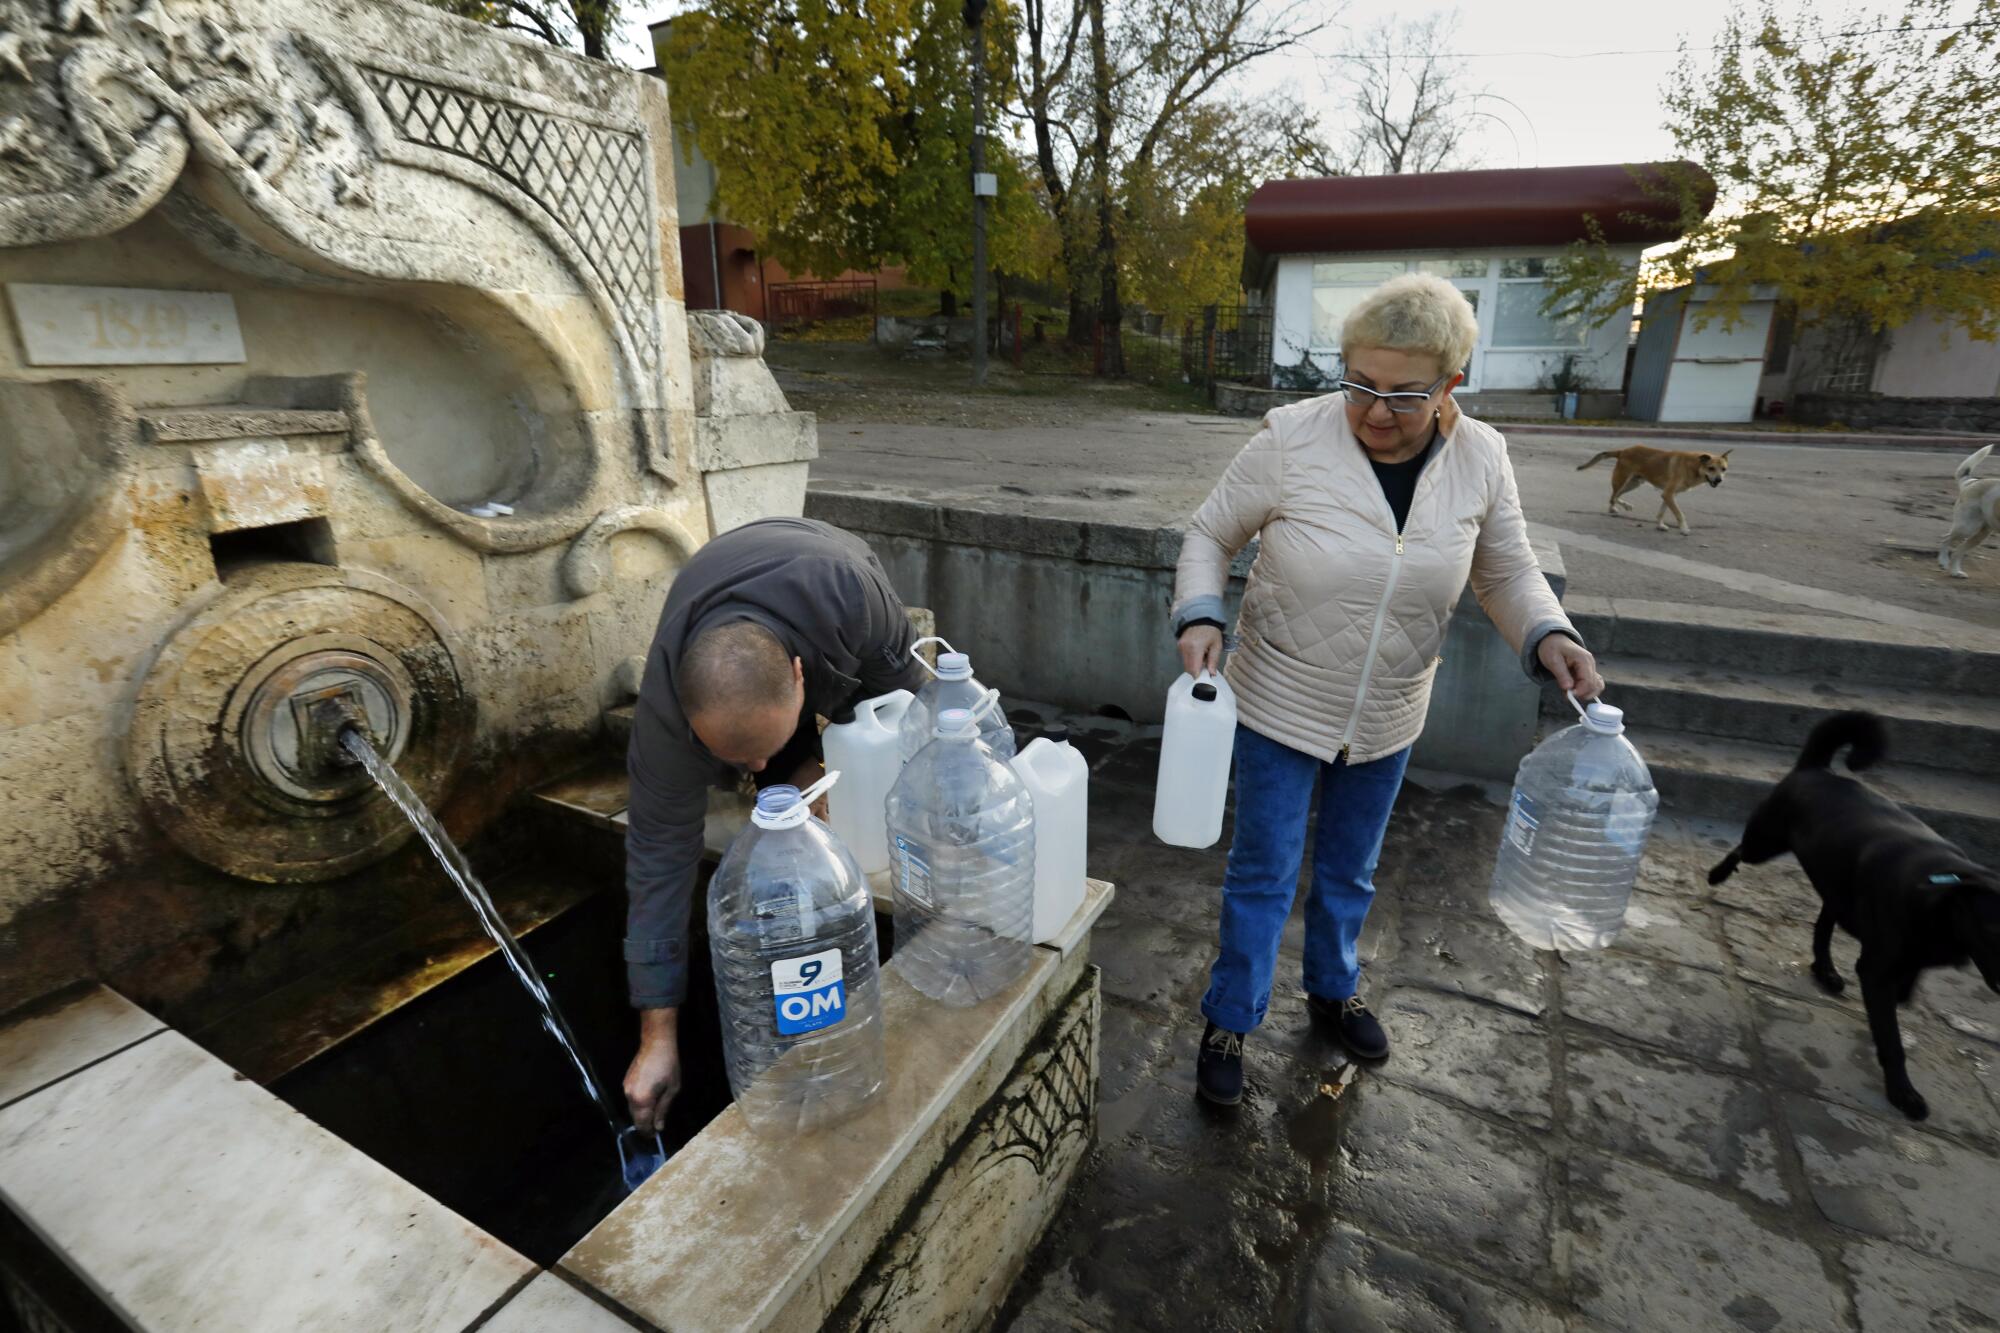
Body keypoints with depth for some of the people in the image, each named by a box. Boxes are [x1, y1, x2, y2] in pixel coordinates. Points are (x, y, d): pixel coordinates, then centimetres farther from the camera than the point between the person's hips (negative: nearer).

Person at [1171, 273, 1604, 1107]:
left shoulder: (1480, 458, -7)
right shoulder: (1292, 440, -19)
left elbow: (1507, 572, 5)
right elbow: (1210, 536, -8)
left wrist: (1547, 634, -15)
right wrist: (1200, 615, -26)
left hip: (1387, 719, 4)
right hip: (1280, 709, -3)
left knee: (1350, 872, 23)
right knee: (1264, 876, 7)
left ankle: (1333, 991, 49)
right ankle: (1230, 1022, 29)